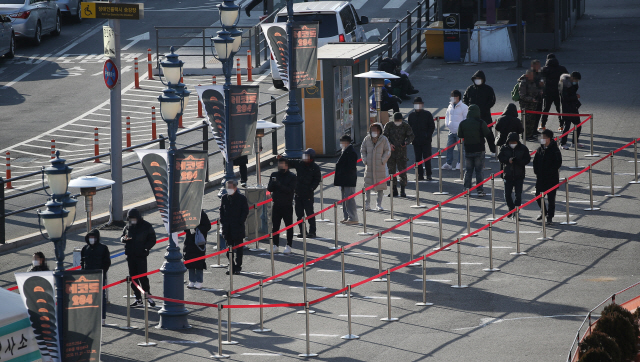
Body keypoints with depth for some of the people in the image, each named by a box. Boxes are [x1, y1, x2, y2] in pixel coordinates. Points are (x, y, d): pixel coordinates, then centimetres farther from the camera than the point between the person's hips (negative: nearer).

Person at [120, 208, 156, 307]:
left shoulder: (146, 226, -4)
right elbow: (122, 237, 19)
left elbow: (152, 240, -1)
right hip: (130, 255, 5)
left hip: (141, 255, -5)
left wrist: (145, 248, -17)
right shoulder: (128, 226, 10)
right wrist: (124, 238, -6)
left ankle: (148, 296, 4)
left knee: (142, 276, -9)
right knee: (133, 277, 6)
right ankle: (138, 298, 13)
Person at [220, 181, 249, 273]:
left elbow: (245, 212, -2)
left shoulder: (241, 198, -4)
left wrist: (240, 223, -10)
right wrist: (223, 223, 2)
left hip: (238, 228, -4)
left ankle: (238, 267, 9)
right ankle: (231, 266, 14)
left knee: (238, 249, 2)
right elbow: (221, 211, 12)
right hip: (227, 228, 4)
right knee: (229, 248, 6)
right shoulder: (224, 198, 7)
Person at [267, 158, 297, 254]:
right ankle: (276, 245, 15)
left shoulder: (292, 176, -5)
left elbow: (290, 190, -16)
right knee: (275, 225, 6)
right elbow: (269, 189, 4)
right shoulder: (274, 175, 9)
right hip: (276, 205, 4)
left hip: (287, 205, -4)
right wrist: (273, 183, -17)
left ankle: (289, 246, 10)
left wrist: (279, 185, -24)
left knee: (289, 226, 3)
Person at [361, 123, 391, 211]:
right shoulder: (367, 139, 3)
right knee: (367, 185, 3)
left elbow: (387, 151, 1)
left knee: (380, 185, 2)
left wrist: (382, 161, -9)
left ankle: (379, 204, 10)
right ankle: (367, 204, 10)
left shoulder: (383, 139, -2)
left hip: (380, 166, -2)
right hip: (369, 166, 2)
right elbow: (362, 150, 12)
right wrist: (365, 160, 0)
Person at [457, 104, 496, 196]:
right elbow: (488, 136, -9)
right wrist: (492, 148, 1)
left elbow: (460, 135, 7)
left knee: (468, 171, 12)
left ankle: (466, 189, 8)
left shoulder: (463, 123, -4)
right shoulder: (481, 123, -12)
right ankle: (480, 190, 2)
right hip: (479, 150, -2)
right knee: (479, 171, 4)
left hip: (468, 150, 2)